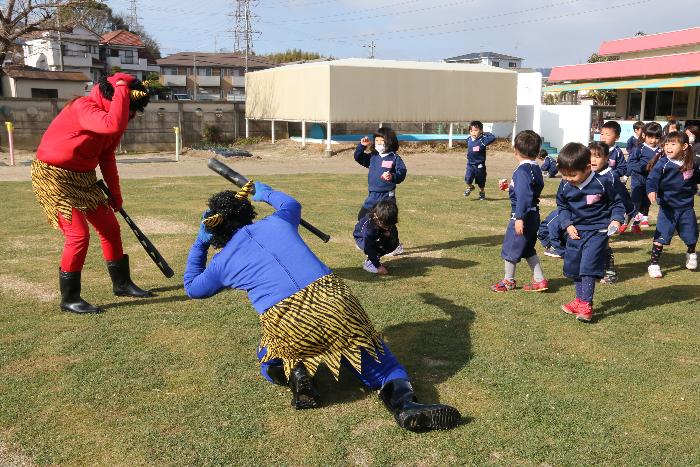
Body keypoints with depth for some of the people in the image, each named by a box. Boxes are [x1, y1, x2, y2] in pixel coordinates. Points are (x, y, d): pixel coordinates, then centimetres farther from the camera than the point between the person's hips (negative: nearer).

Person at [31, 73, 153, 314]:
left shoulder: (111, 115, 4)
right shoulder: (83, 107, -24)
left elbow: (107, 156, 15)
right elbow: (114, 126, -45)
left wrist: (115, 193, 17)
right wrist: (122, 88, -32)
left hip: (83, 178, 9)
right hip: (53, 177, -9)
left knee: (110, 227, 11)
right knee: (79, 235, -13)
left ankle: (121, 284, 28)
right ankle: (69, 299, 4)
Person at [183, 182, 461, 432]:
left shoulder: (221, 262, 16)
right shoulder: (276, 222, 19)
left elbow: (192, 288, 36)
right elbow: (291, 204, 45)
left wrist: (199, 243, 41)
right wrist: (266, 193, 62)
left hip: (286, 326, -1)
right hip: (332, 300, 1)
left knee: (270, 360, 34)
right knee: (378, 361, 14)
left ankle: (293, 372, 1)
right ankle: (403, 400, -18)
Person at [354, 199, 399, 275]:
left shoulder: (389, 224, -24)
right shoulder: (368, 225, -41)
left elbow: (395, 240, -10)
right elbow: (369, 248, -40)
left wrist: (390, 235, -34)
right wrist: (378, 266, -41)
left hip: (378, 238, 5)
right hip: (361, 238, -5)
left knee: (394, 244, -16)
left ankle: (376, 258, 3)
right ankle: (368, 263, -10)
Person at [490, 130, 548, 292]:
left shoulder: (522, 171, -20)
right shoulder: (536, 169, 10)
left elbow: (523, 196, -26)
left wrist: (519, 218, -27)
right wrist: (511, 188, 30)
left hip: (523, 216, -9)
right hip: (534, 216, 9)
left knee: (510, 247, 7)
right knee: (528, 249, 20)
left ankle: (508, 280, 21)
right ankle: (540, 280, 21)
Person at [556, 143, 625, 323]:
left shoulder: (602, 183, -13)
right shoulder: (565, 186, -3)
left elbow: (617, 202, 1)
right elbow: (562, 207, 11)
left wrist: (616, 220, -14)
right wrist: (568, 225, -2)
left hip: (597, 231, -5)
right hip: (576, 231, 6)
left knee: (589, 265, -14)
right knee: (572, 266, 11)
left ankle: (586, 304, -8)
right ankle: (580, 299, 28)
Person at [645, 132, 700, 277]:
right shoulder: (662, 163, -14)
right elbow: (652, 179, -22)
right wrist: (651, 190, -39)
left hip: (687, 206, 4)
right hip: (668, 206, -4)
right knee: (661, 235, -5)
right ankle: (654, 263, 6)